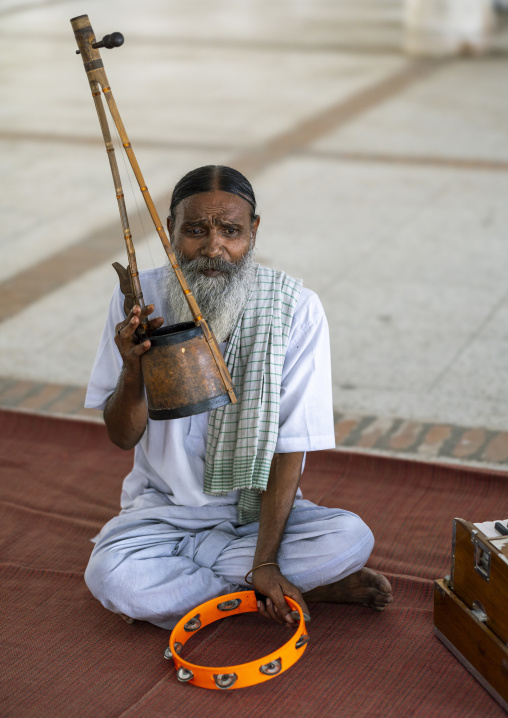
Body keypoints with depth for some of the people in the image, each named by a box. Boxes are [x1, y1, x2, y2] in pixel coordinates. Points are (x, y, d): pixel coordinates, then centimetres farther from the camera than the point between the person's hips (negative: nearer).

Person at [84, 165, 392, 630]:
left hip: (260, 507, -1)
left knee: (351, 538, -26)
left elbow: (291, 444, -13)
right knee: (110, 574, -29)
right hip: (165, 506, 1)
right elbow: (123, 437, -4)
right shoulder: (140, 299, -10)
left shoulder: (295, 308, -15)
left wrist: (265, 560, -19)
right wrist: (132, 370, -26)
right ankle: (309, 588, -14)